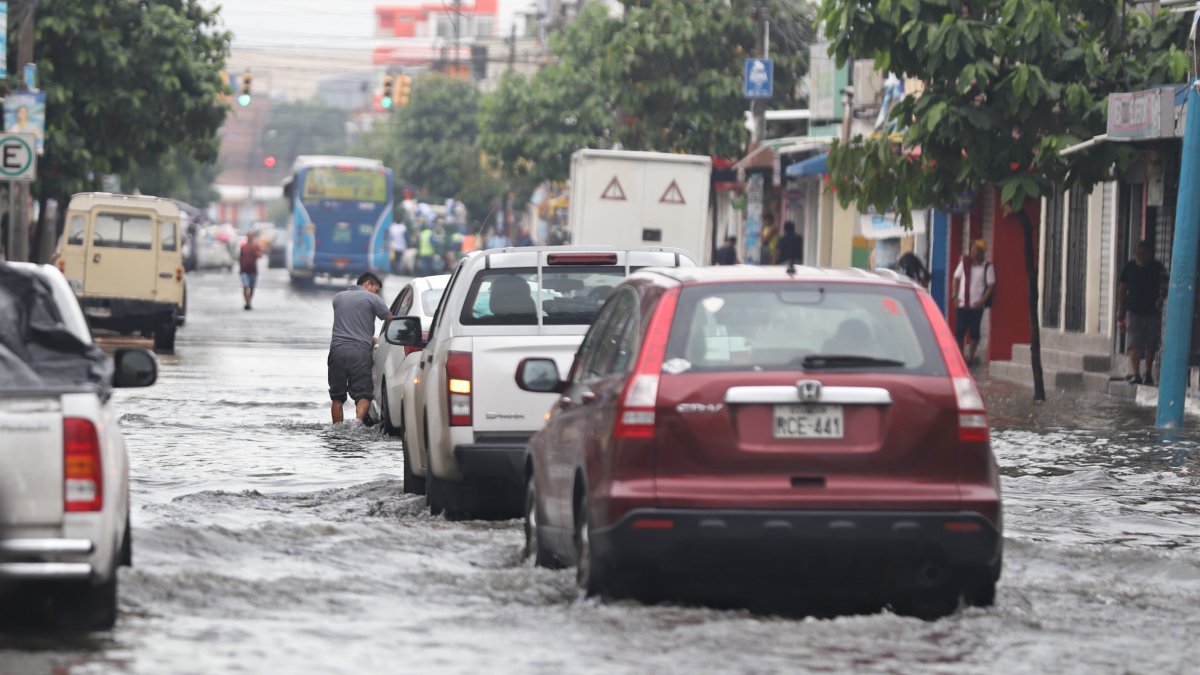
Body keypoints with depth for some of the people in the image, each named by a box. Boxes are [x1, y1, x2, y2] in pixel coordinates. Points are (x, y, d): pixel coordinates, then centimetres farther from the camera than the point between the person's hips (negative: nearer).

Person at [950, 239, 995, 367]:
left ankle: (971, 356, 11)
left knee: (974, 332, 0)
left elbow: (991, 285, -3)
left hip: (976, 305, -2)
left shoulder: (987, 267, -3)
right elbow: (957, 278, 12)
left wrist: (982, 300, -13)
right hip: (962, 304, 2)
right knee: (959, 331, 2)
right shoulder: (965, 262, 5)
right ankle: (960, 355, 14)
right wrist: (955, 295, 4)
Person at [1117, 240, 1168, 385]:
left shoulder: (1158, 268, -4)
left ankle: (1148, 373, 23)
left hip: (1152, 312, 0)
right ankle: (1135, 373, -14)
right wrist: (1120, 315, 2)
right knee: (1134, 344, -10)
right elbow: (1122, 290, 4)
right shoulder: (1129, 268, -2)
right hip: (1133, 312, 0)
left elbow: (1163, 290, 1)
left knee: (1151, 345, 8)